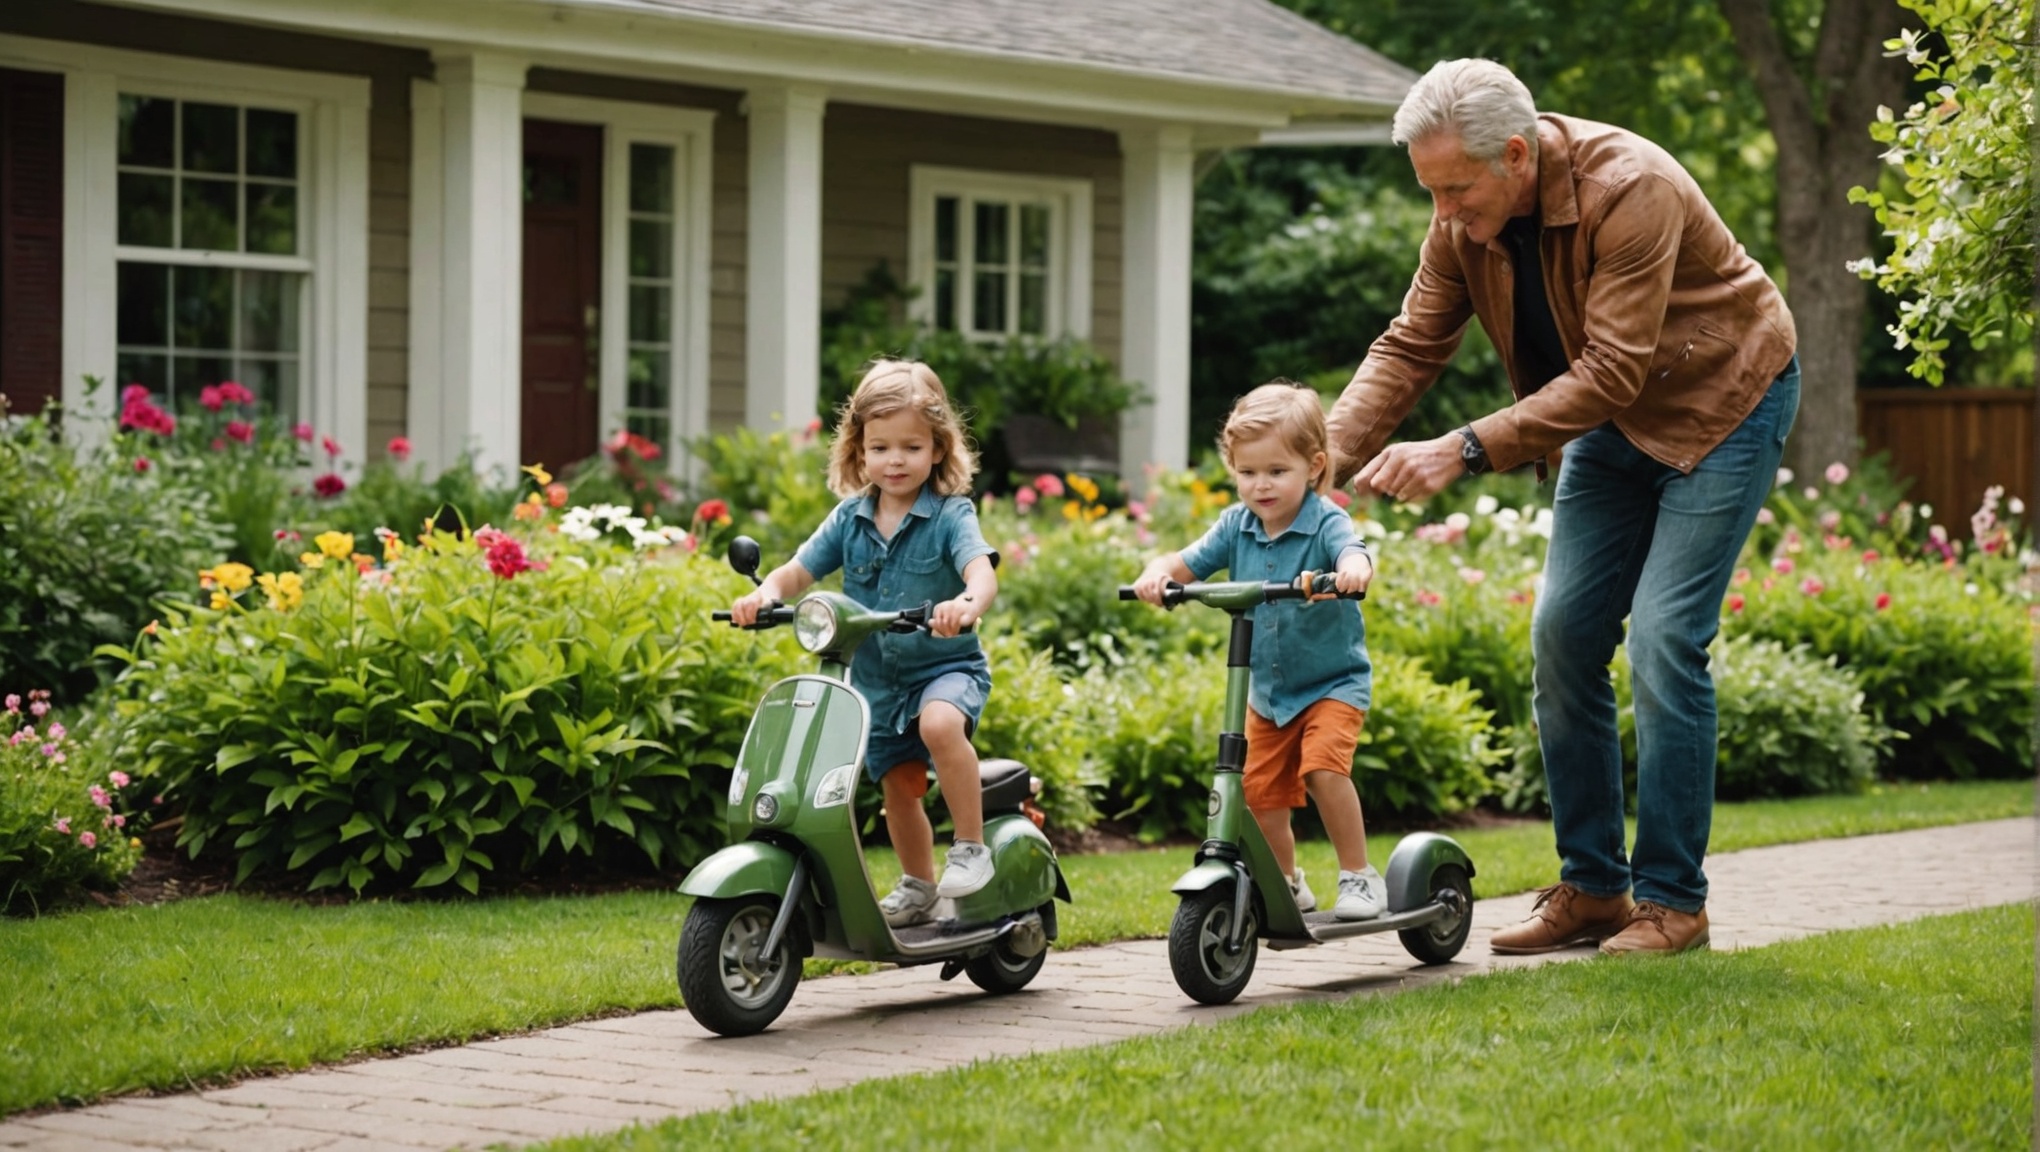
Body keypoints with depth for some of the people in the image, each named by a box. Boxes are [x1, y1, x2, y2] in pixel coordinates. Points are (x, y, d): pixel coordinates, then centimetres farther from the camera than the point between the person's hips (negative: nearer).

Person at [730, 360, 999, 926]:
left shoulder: (950, 515, -12)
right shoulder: (850, 519, 2)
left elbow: (982, 572, -27)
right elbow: (799, 570, 2)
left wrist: (965, 604, -51)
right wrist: (765, 594, -21)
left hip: (946, 666, -5)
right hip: (877, 680, 5)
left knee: (940, 724, -35)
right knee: (898, 784, 12)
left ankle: (972, 848, -23)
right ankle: (917, 887, 34)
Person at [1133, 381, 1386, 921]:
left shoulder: (1327, 523, -18)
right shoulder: (1236, 526, -3)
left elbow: (1355, 556, -37)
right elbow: (1187, 562, -4)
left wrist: (1350, 572, -61)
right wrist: (1157, 574, -27)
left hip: (1333, 682, -6)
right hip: (1266, 689, 6)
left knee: (1324, 767, -26)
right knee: (1261, 792, 8)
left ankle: (1359, 876, -10)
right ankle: (1288, 886, 32)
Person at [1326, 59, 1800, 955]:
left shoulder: (1629, 191, -32)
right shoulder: (1463, 223, -10)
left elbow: (1611, 372, -34)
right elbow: (1409, 346, -7)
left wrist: (1465, 451, -39)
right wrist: (1331, 452, -23)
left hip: (1720, 403, -7)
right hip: (1611, 418, 7)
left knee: (1662, 639, -14)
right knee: (1562, 632, 0)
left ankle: (1672, 899, -5)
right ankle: (1591, 888, 9)